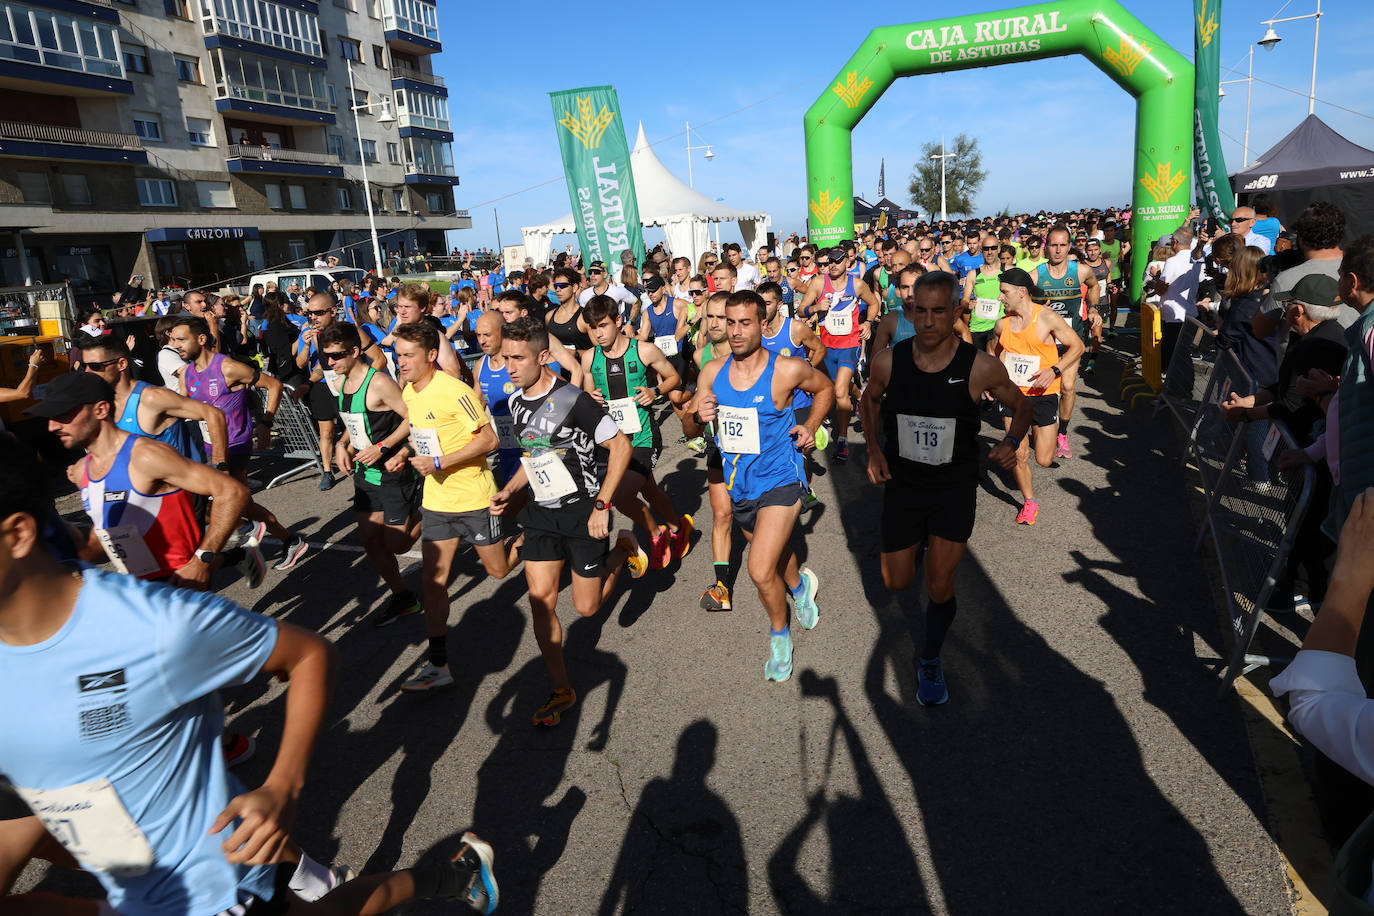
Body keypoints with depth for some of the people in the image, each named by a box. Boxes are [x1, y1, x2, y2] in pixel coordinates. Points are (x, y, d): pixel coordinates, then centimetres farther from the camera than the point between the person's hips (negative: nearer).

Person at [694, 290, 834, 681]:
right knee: (775, 551, 26)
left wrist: (811, 426, -8)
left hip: (779, 481, -5)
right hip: (738, 484, 5)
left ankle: (779, 633, 16)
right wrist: (699, 417, -20)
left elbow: (825, 387, 6)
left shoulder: (788, 369, -15)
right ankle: (800, 584, 60)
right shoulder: (711, 372, -5)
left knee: (761, 570, -14)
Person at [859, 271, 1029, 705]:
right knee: (897, 583, 13)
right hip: (902, 482, 2)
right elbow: (869, 399, 11)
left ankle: (929, 661, 25)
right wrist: (873, 449, -3)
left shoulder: (981, 367, -16)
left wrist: (1011, 443, -17)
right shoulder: (889, 361, -11)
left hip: (955, 486, -2)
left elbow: (1021, 406, 3)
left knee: (940, 588, -4)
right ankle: (918, 540, 49)